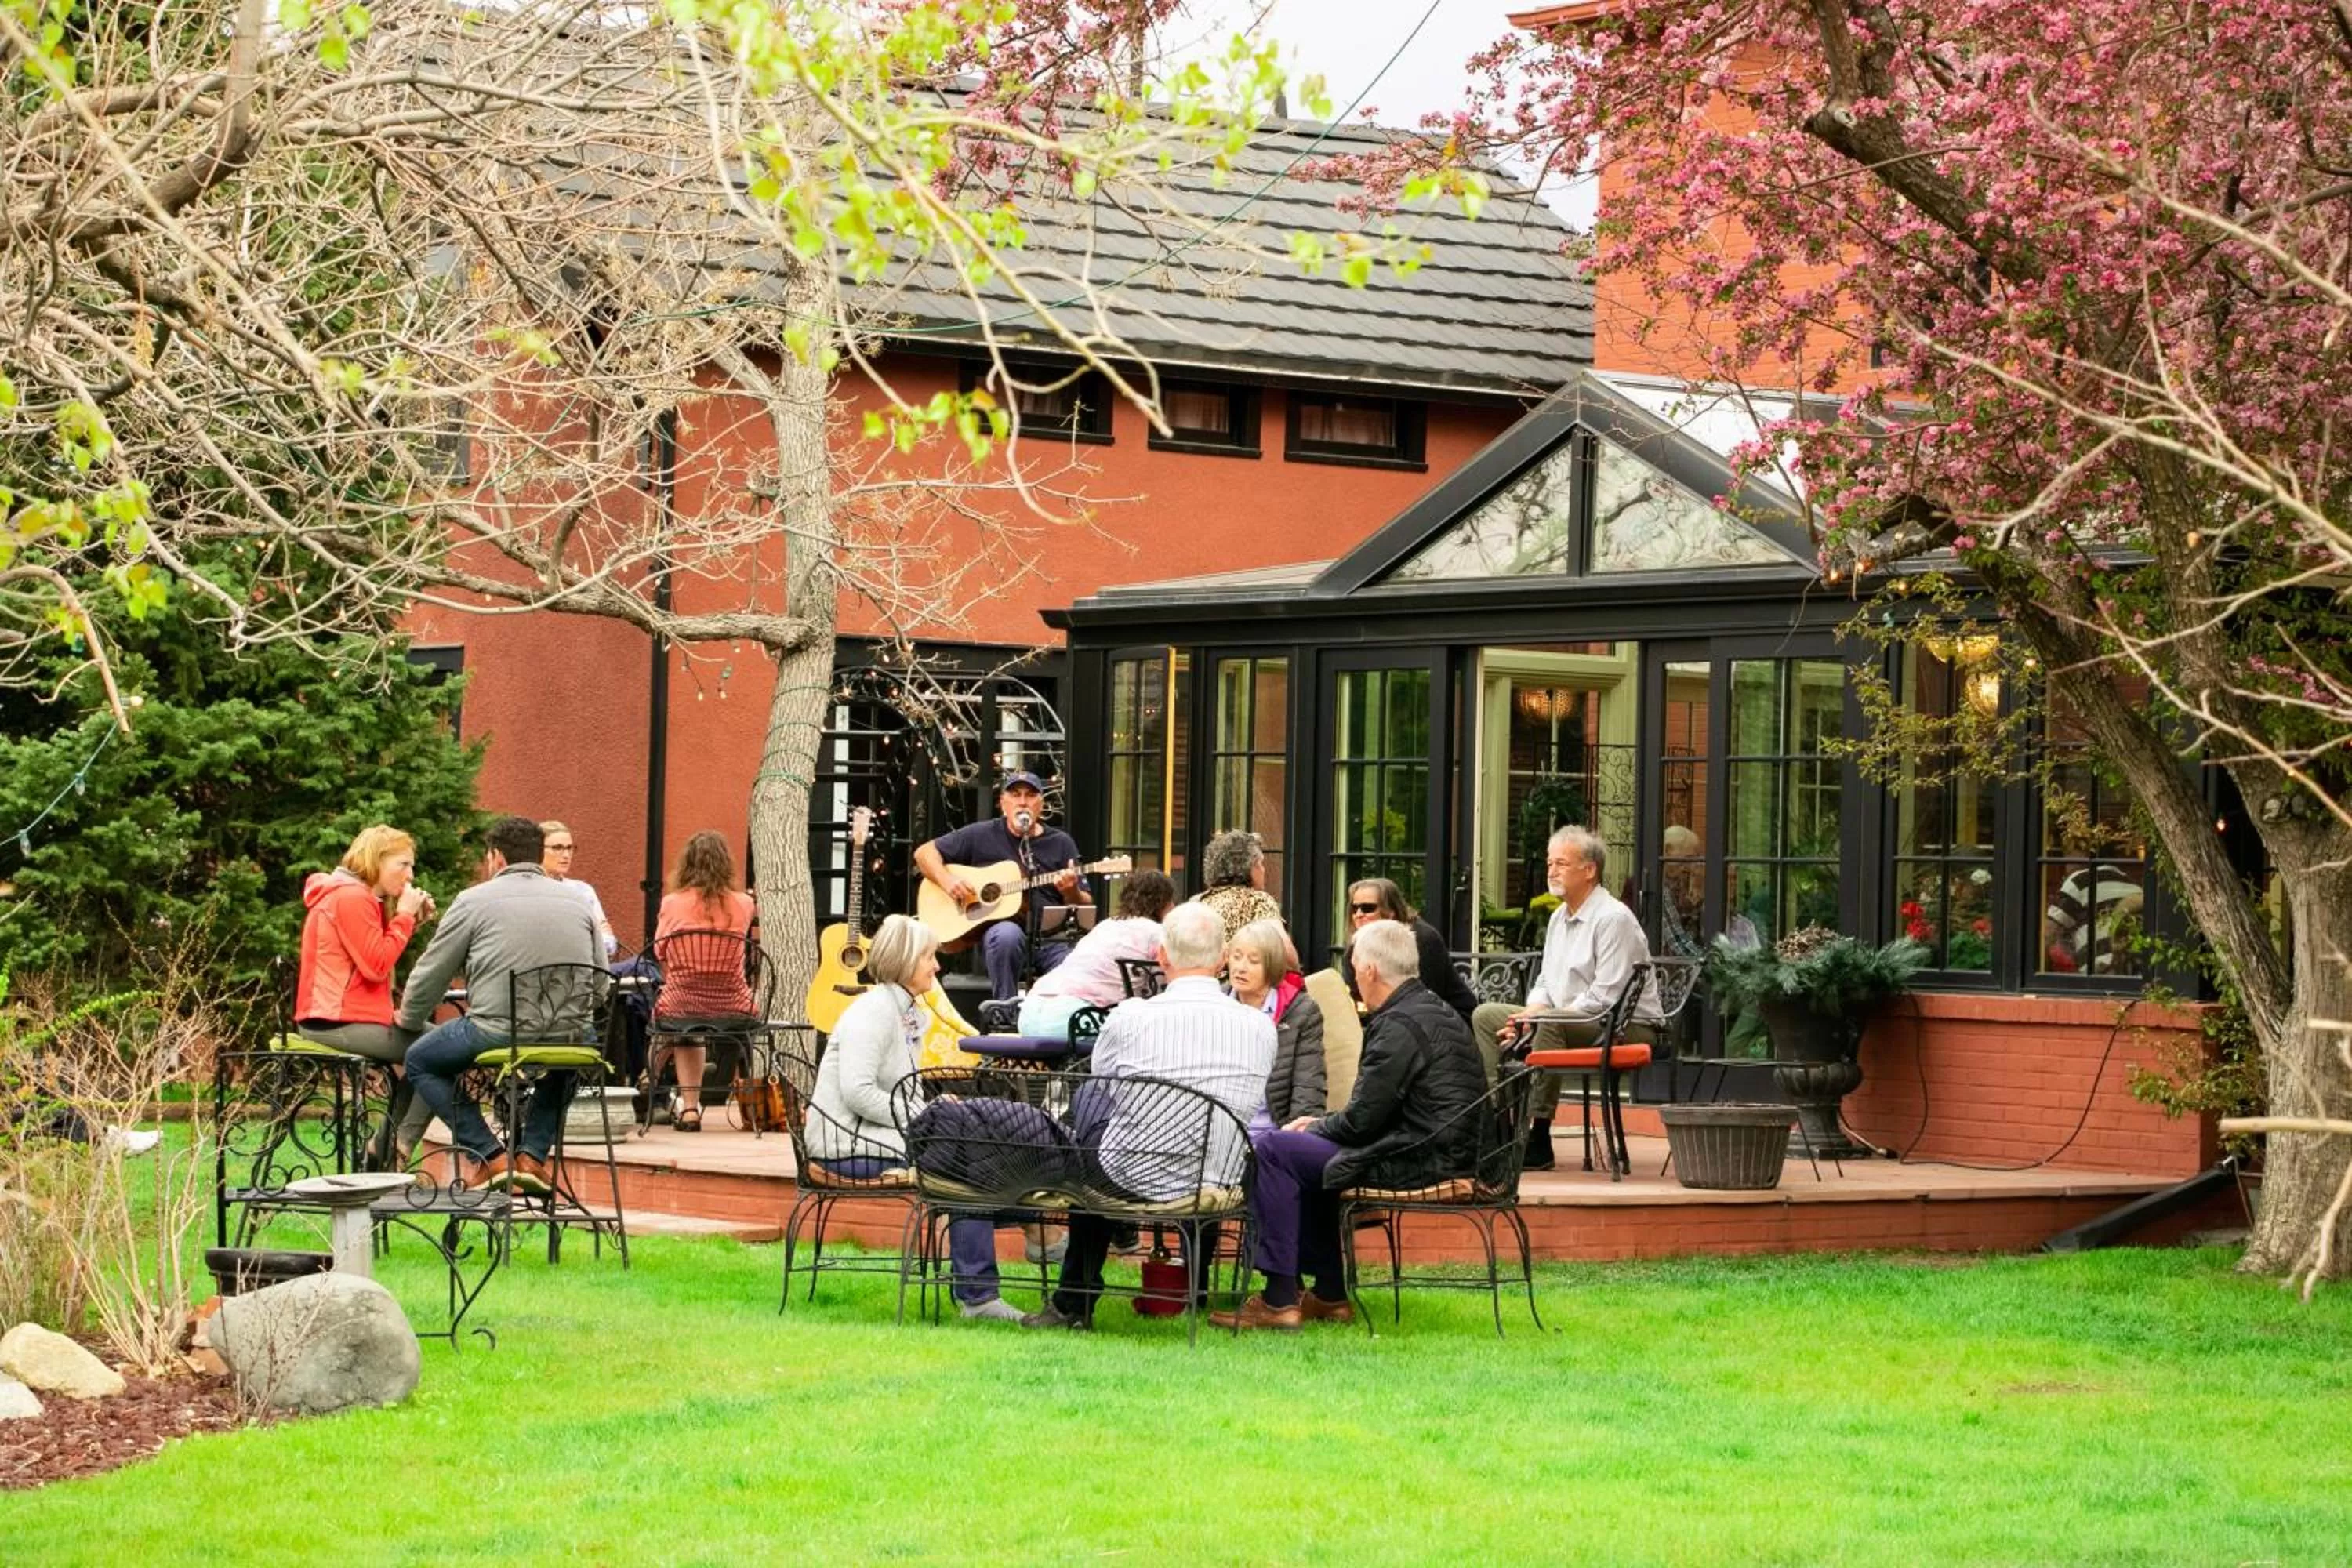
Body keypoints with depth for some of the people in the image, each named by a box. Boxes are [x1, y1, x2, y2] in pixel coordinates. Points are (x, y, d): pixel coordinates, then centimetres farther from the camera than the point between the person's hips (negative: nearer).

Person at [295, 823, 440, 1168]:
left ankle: (382, 1151, 22)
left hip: (330, 1019, 11)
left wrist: (410, 920, 7)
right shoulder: (352, 898, -14)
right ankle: (399, 1148, -6)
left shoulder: (357, 897, 20)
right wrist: (404, 917, -11)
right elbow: (377, 965, -19)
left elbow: (378, 959, 17)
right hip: (341, 1021, -11)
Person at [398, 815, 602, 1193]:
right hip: (573, 1033, 4)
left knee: (420, 1061, 21)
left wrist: (408, 1020, 31)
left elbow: (430, 976, 10)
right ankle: (533, 1153, 20)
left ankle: (491, 1157, 8)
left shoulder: (474, 901, 4)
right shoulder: (576, 902, 16)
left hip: (499, 1033, -4)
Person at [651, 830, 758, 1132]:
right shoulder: (742, 905, -3)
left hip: (680, 1009, -1)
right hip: (733, 1011, 1)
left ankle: (689, 1106, 30)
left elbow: (661, 955, 8)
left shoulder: (672, 904, -6)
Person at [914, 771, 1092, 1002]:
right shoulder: (981, 835, 10)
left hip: (1051, 940, 1)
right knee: (1007, 934, -39)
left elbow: (1086, 907, 11)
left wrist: (1071, 892, -13)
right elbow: (924, 852, 13)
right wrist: (947, 880, -6)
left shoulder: (1061, 844, 13)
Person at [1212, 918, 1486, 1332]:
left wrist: (1316, 1126, 3)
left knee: (1272, 1150, -8)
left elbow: (1362, 1119, -16)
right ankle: (1328, 1294, 24)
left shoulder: (1399, 1026, -17)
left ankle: (1279, 1300, -7)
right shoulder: (1437, 1013, 15)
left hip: (1415, 1160, -11)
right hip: (1448, 1153, 11)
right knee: (1308, 1147, 26)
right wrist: (1321, 1123, 15)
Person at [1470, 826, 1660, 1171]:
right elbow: (1546, 983, 21)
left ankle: (1538, 1140, -37)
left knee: (1548, 1024, -37)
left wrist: (1539, 1015, -19)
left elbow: (1605, 999, -22)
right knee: (1485, 1015, 4)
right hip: (1566, 1022, 10)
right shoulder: (1559, 918, 14)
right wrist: (1530, 1012, -2)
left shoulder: (1613, 918, -15)